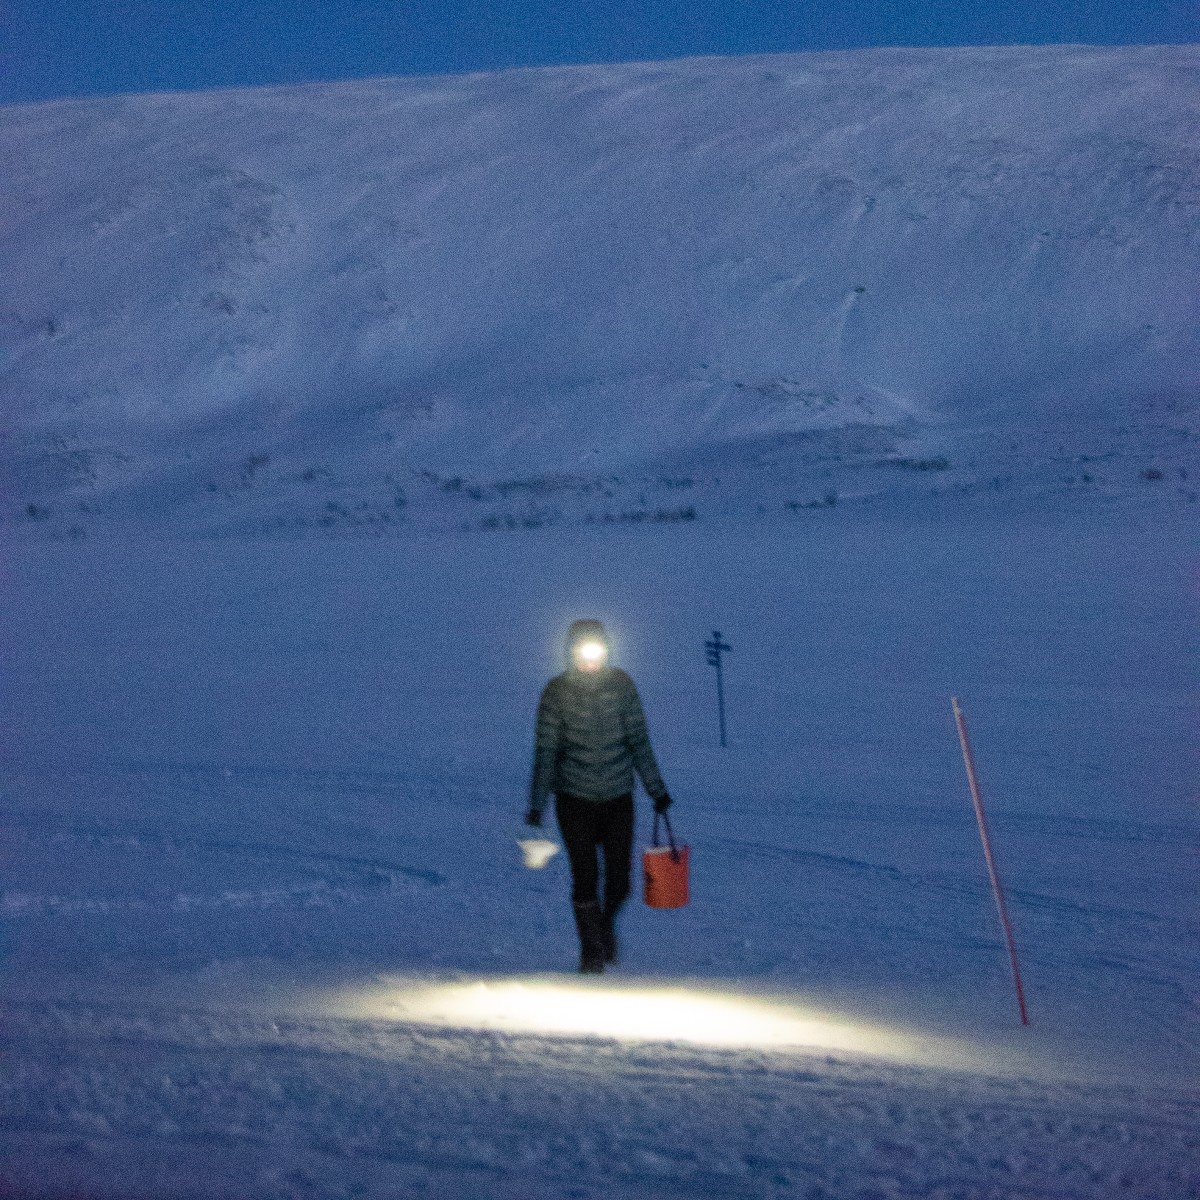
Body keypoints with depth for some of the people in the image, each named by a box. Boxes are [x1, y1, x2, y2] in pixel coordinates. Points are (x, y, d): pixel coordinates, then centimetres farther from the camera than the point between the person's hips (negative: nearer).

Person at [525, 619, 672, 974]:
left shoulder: (621, 684, -4)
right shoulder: (556, 692, -8)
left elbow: (639, 740, 3)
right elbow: (545, 751, -5)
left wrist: (656, 788, 3)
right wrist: (537, 805, -6)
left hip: (618, 797, 2)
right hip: (574, 799, -1)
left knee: (619, 880, 2)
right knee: (585, 878, -2)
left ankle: (607, 924, 35)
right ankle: (592, 951, 17)